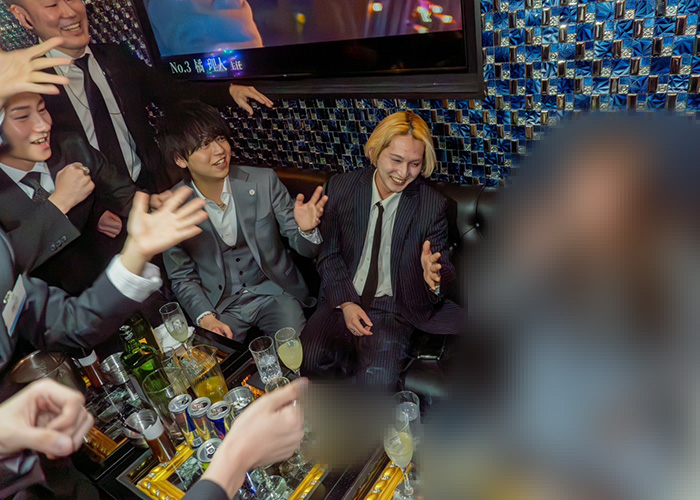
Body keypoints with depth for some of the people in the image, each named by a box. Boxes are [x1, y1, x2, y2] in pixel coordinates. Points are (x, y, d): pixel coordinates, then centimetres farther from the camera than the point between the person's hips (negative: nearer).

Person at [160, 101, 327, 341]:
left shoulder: (263, 181, -12)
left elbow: (305, 249, -7)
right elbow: (182, 278, 3)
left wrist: (306, 229, -30)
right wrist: (205, 318, -13)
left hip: (274, 292, 0)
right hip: (219, 305, 0)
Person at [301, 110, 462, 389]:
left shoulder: (433, 206, -3)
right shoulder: (341, 187, 1)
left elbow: (444, 269, 0)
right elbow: (328, 254, 4)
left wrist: (434, 273, -26)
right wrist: (346, 302, -9)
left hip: (392, 308, -1)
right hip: (341, 298, 2)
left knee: (377, 380, -25)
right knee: (309, 357, -23)